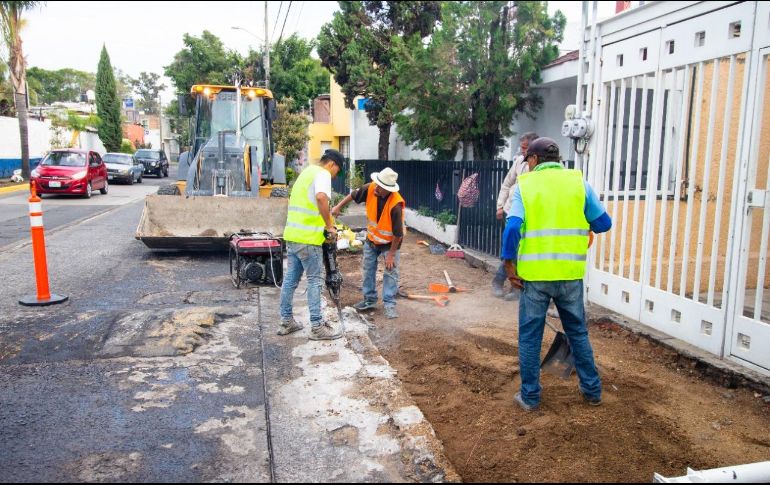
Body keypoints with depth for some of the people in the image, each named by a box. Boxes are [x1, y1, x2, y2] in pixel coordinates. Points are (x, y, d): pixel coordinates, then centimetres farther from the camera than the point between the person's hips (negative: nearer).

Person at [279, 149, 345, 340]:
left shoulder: (307, 172, 21)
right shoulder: (322, 174, -8)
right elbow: (321, 198, -29)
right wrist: (330, 227, -20)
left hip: (292, 235, 9)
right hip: (307, 238, -9)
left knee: (290, 279, 13)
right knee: (315, 281, -2)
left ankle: (286, 321, 21)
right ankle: (317, 327, 2)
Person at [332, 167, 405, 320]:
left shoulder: (396, 205, -36)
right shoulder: (370, 188, -23)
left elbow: (398, 233, -28)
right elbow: (353, 195, 0)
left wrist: (391, 254, -22)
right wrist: (339, 206, -3)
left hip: (390, 242, -5)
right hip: (372, 238, 6)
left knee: (391, 272, -5)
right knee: (368, 270, 11)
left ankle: (389, 304, 4)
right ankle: (369, 300, 24)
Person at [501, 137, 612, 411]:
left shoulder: (525, 185, -1)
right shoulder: (578, 182, 4)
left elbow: (512, 228, -13)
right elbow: (603, 223, 6)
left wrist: (509, 265, -5)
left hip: (535, 274, -2)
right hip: (570, 273, 2)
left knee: (530, 336, 10)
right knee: (578, 332, 19)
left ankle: (530, 396, 18)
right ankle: (592, 390, 30)